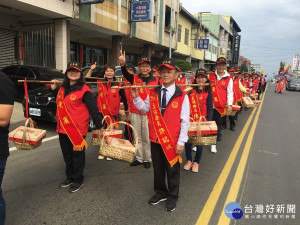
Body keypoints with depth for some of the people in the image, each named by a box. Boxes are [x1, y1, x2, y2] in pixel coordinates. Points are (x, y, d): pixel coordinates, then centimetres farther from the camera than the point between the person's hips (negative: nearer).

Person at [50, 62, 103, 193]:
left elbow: (93, 109, -13)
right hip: (63, 128, 8)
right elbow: (59, 102, 29)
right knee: (67, 155, 19)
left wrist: (99, 126, -15)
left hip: (78, 129, -7)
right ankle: (70, 177, 36)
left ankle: (78, 180, 22)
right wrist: (53, 89, 17)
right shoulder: (63, 89, 11)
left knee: (77, 155, 6)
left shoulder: (84, 91, -12)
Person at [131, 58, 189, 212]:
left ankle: (172, 197, 35)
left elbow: (185, 121, -11)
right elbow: (145, 108, 12)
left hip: (172, 141, -4)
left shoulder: (181, 95, -11)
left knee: (172, 170, 14)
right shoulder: (153, 93, 2)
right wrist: (136, 98, -4)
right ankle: (160, 192, 42)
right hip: (155, 138, 4)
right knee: (158, 168, 19)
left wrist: (181, 142, -13)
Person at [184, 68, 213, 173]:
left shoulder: (208, 92, 0)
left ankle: (196, 162, 26)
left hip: (202, 120, -1)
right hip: (190, 119, 2)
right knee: (187, 140, 4)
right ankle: (189, 160, 26)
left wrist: (208, 121, -8)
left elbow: (210, 109, -2)